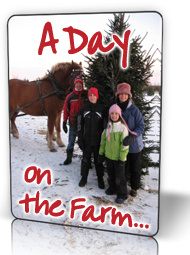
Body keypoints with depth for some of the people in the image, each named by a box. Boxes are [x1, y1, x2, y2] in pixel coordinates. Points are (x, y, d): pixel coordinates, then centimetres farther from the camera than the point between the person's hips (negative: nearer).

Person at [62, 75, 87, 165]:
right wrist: (64, 122, 2)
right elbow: (66, 110, 4)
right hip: (73, 124, 1)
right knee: (71, 142, 10)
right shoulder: (70, 96, 0)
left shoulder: (87, 95, -2)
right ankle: (69, 158, 25)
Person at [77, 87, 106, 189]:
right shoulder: (84, 109, 0)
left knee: (98, 160, 9)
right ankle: (84, 178, 26)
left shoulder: (101, 109, -1)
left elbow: (104, 125, 3)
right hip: (87, 140, 1)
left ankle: (100, 179, 23)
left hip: (98, 140, -1)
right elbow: (80, 125, 3)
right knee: (86, 159, 11)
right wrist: (80, 139, -1)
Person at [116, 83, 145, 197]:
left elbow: (141, 126, -13)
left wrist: (132, 137, -28)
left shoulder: (134, 109, -11)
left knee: (135, 168, 10)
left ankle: (134, 188, 29)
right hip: (120, 145, 2)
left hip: (134, 145, -2)